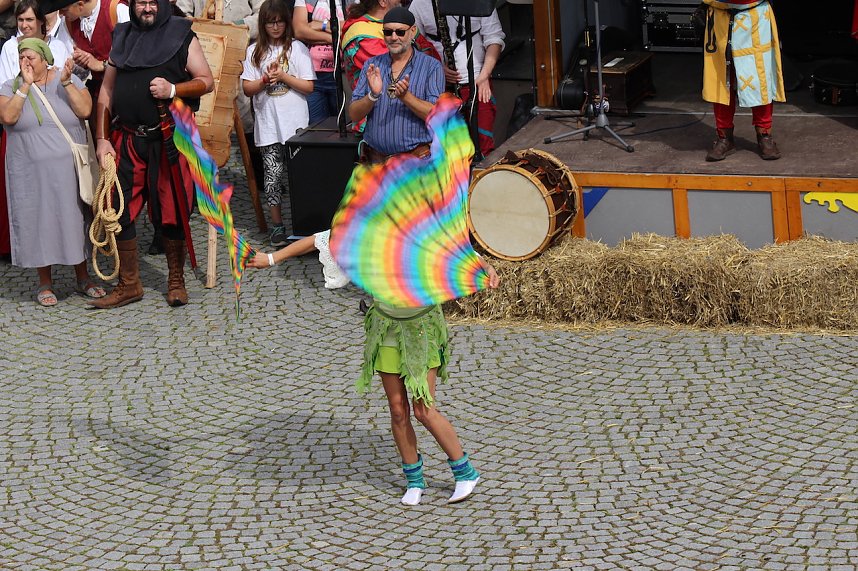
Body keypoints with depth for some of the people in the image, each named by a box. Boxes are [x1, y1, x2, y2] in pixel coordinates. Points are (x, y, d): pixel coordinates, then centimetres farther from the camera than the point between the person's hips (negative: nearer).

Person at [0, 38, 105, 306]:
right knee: (39, 223, 3)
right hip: (31, 174, 0)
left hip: (69, 170, 0)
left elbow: (85, 110, -11)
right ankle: (45, 283, 15)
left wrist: (66, 83, -17)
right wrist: (26, 85, -15)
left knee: (75, 219, 7)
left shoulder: (69, 80, 3)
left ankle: (82, 278, 20)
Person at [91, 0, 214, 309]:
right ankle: (129, 285, 11)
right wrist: (102, 139, 4)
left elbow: (206, 81, 1)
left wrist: (173, 89, -17)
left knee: (170, 211, 2)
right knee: (118, 210, 0)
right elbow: (106, 91, 12)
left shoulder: (182, 37, 3)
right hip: (127, 141, 3)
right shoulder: (122, 37, 12)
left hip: (169, 140, -3)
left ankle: (176, 281, 17)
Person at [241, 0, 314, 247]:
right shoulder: (254, 51, 9)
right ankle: (277, 225, 8)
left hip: (295, 124, -2)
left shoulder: (297, 49, 1)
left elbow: (308, 87, -2)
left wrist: (283, 76, -12)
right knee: (272, 174, 0)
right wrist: (265, 80, -11)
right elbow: (247, 88, 6)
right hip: (267, 124, 2)